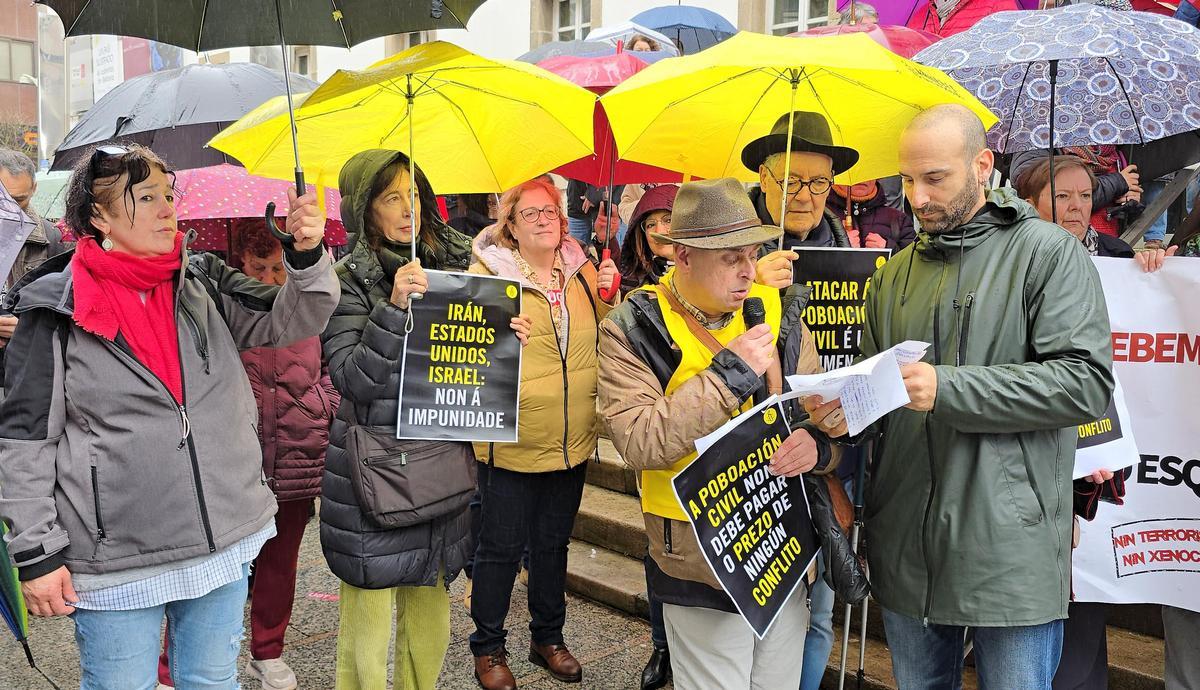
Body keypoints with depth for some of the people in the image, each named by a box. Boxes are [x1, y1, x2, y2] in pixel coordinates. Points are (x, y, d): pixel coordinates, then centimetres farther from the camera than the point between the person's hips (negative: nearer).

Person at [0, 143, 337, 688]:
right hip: (117, 561, -3)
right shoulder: (54, 309, -6)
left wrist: (307, 254, -18)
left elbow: (293, 321, 1)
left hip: (224, 541, 4)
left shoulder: (203, 285, 5)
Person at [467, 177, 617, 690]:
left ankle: (548, 638, 38)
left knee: (553, 543, 20)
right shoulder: (488, 272, -8)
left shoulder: (582, 273, 6)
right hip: (510, 440, -4)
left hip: (573, 441, 5)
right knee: (501, 549, 8)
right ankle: (488, 648, 27)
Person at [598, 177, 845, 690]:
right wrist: (728, 375, -23)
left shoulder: (777, 312, 2)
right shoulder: (634, 330, -10)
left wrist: (816, 442, -18)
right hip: (700, 566, -4)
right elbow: (637, 443, -21)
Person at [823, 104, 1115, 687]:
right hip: (905, 546, 6)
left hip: (1009, 548, -5)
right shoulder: (896, 272, 13)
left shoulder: (1048, 252, -5)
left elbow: (1085, 380, -16)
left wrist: (947, 388, -22)